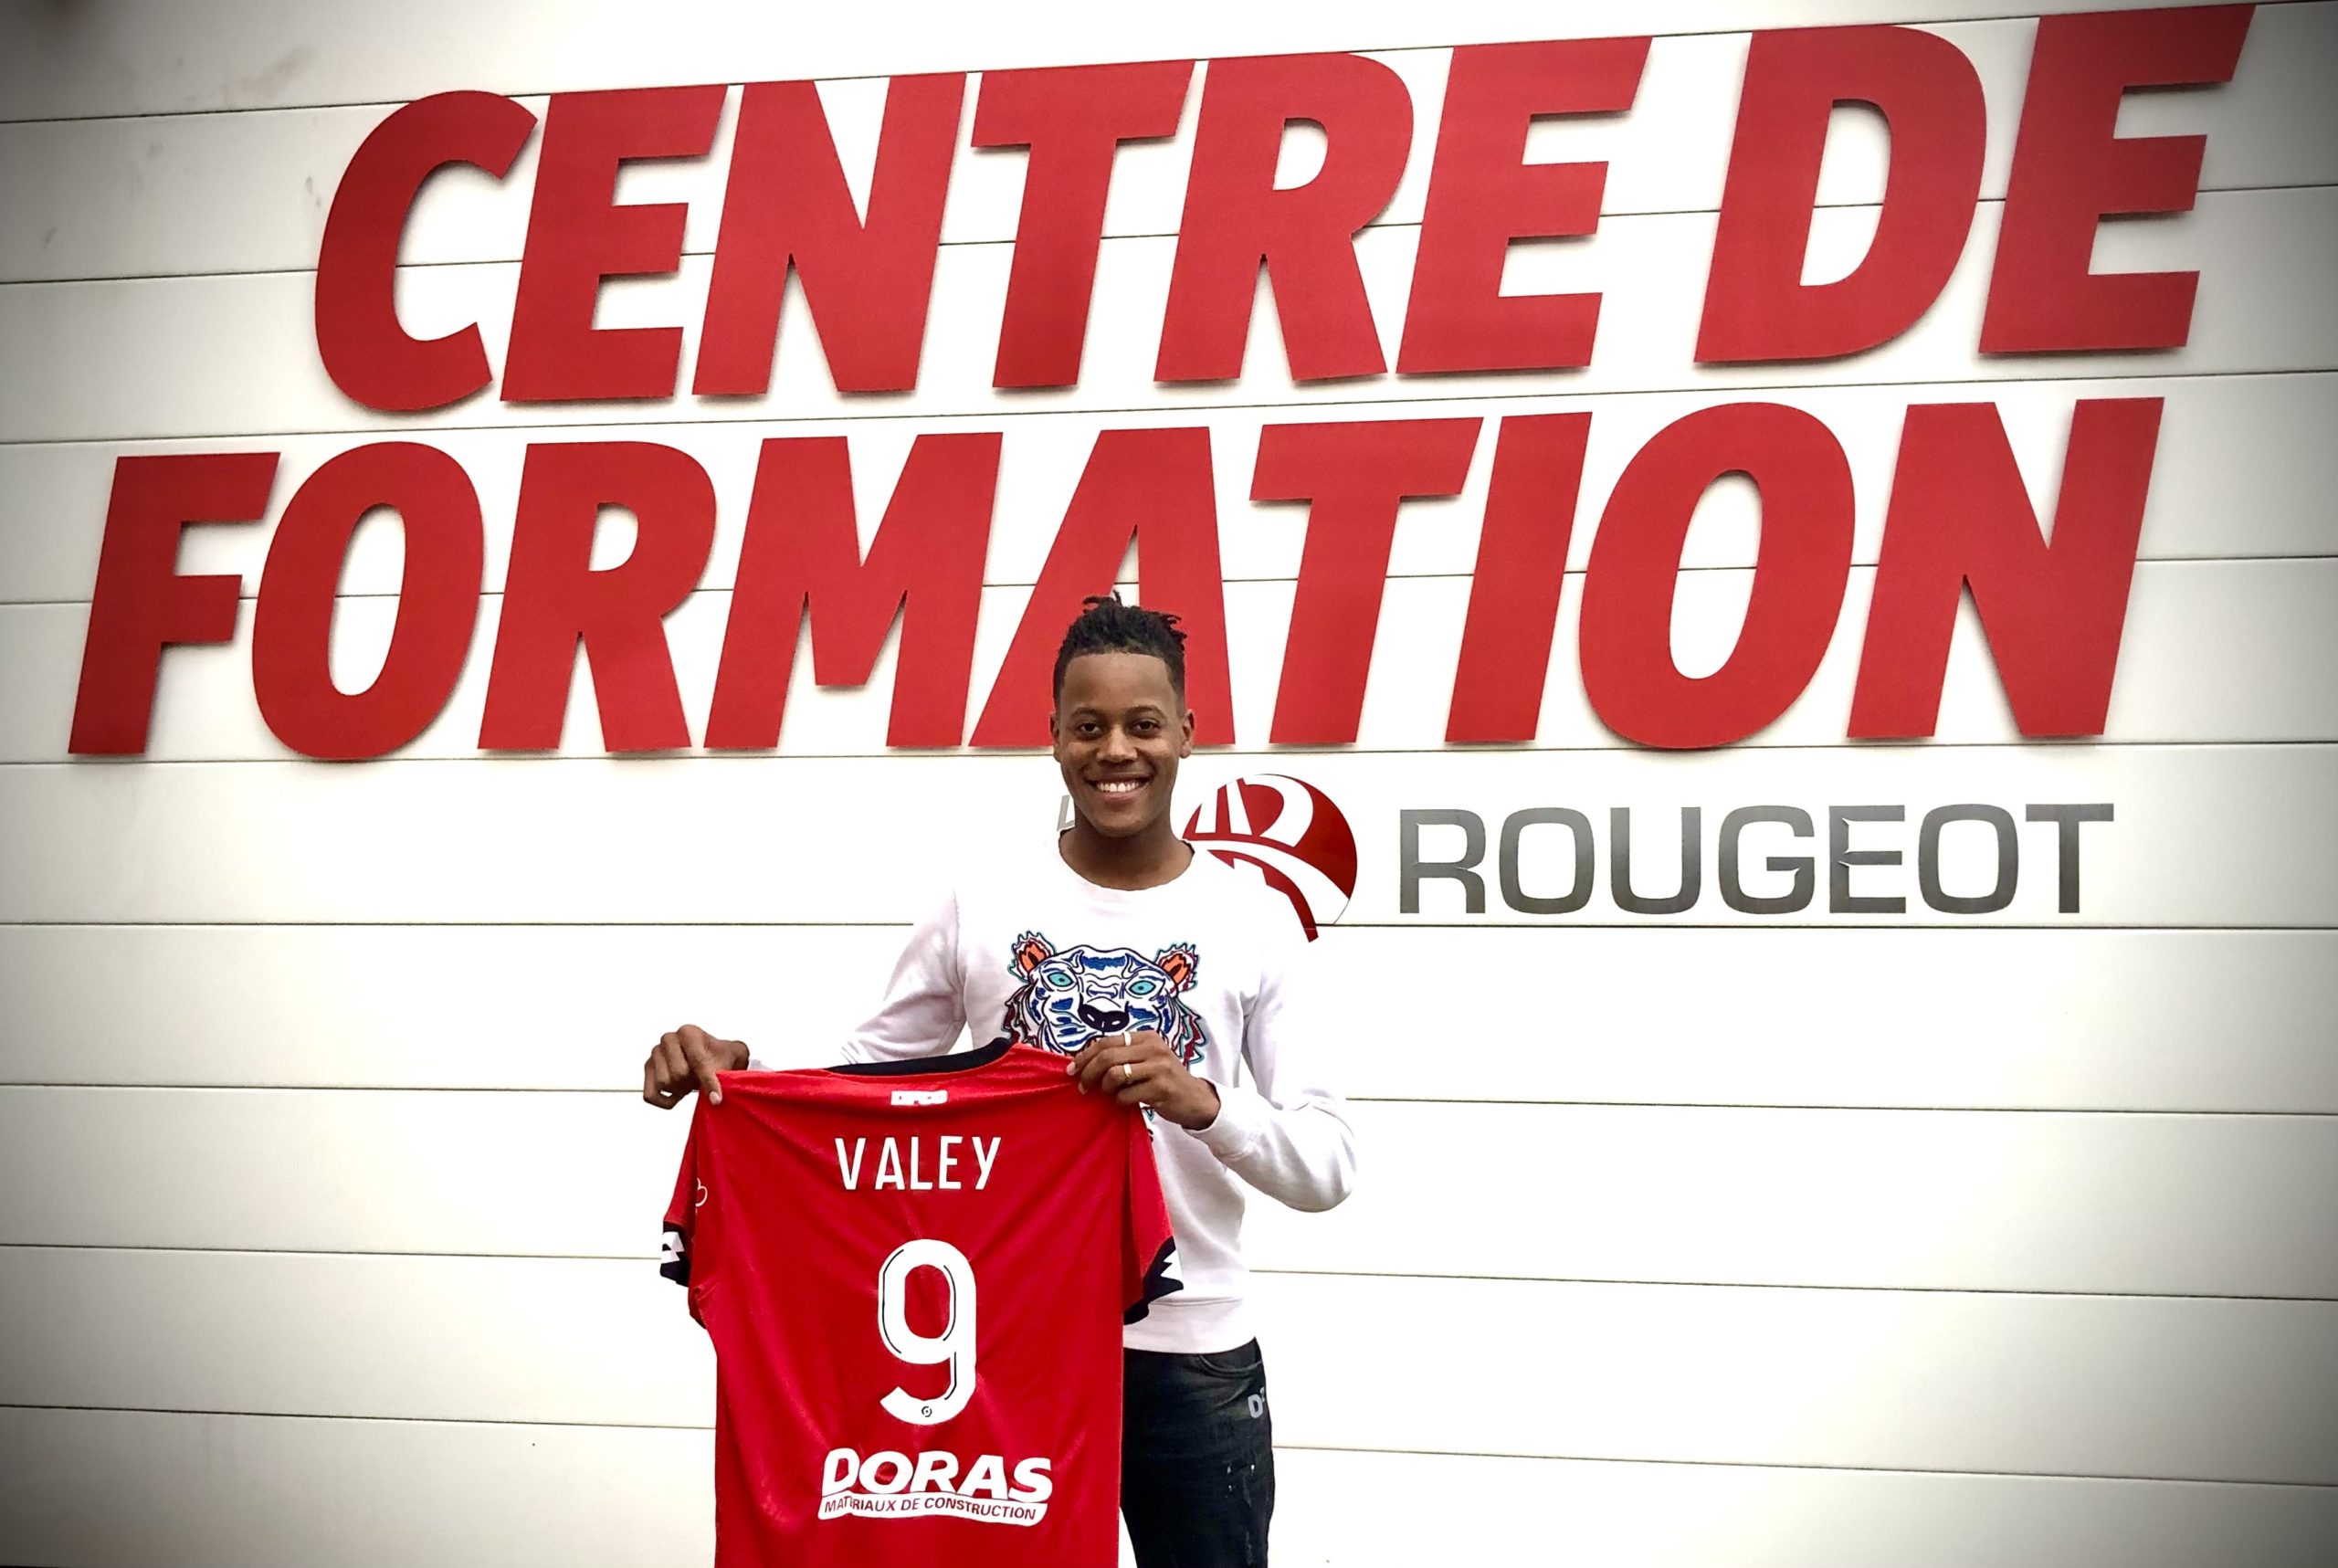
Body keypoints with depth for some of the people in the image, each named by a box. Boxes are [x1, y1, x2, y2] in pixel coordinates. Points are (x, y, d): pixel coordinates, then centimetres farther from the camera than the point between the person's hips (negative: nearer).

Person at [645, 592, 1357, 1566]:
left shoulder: (1254, 921, -2)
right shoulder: (979, 908, 1)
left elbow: (1328, 1169, -6)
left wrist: (1206, 1102, -24)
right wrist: (731, 1071, -14)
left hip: (1190, 1358, 0)